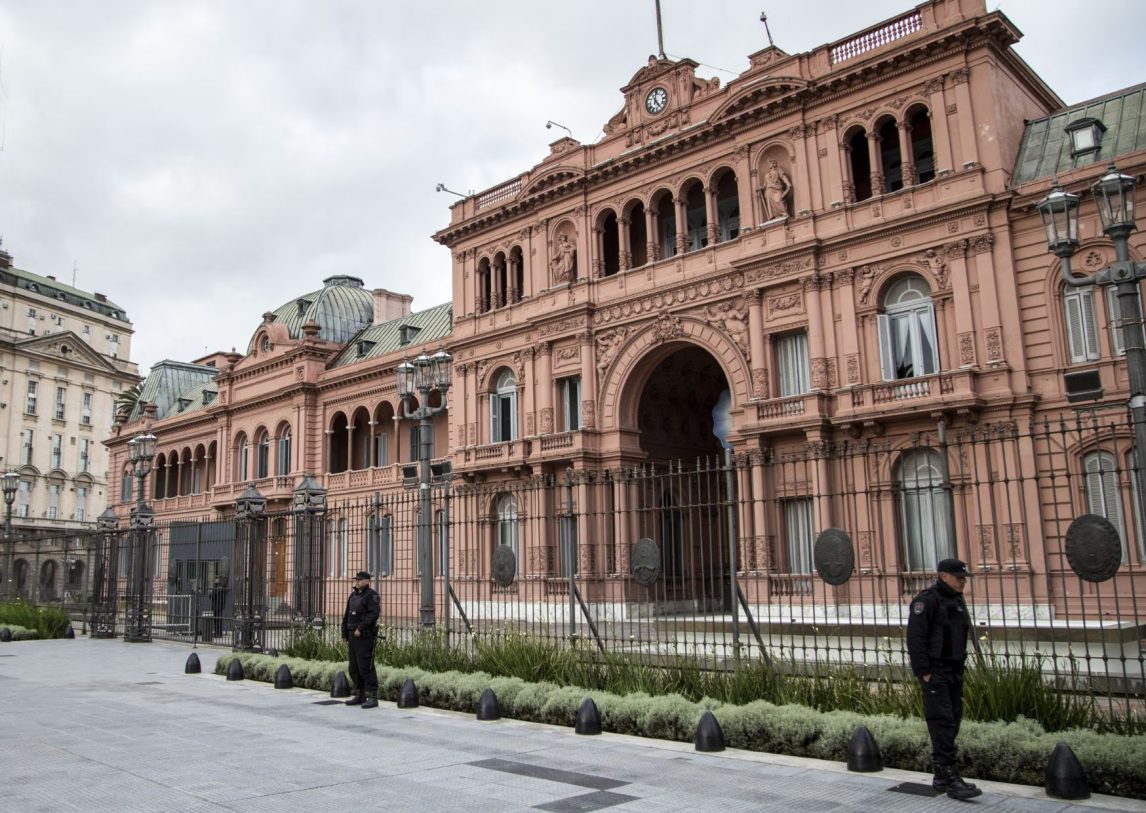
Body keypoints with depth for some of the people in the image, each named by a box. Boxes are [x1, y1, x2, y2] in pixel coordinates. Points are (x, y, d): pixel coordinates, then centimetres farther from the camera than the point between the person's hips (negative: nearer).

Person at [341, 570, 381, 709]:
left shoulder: (371, 595, -10)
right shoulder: (354, 595, 15)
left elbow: (374, 614, -22)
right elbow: (347, 615, 16)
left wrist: (360, 628, -24)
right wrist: (344, 634, 11)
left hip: (365, 636, -8)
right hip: (354, 636, 8)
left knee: (366, 667, -10)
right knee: (354, 668, 11)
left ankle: (373, 698, -6)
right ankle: (360, 696, 21)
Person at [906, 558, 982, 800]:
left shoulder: (957, 601, 15)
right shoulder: (926, 600, -13)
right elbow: (915, 638, -17)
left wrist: (960, 668, 17)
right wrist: (923, 672, -19)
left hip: (954, 673, 9)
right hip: (935, 672, -9)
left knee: (953, 721, 10)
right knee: (943, 722, -11)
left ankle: (941, 777, 18)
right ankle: (949, 777, -10)